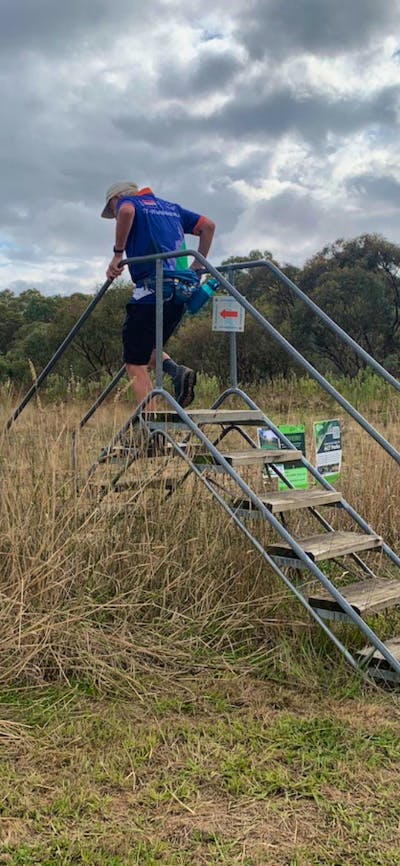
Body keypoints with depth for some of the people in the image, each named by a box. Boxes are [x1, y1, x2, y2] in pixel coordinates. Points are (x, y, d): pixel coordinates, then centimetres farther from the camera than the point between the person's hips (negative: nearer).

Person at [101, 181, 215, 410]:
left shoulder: (127, 201, 7)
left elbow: (126, 212, -19)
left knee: (135, 365, -1)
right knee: (147, 350, 24)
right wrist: (198, 265, 18)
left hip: (151, 291, -7)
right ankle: (177, 370, -2)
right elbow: (208, 225, 20)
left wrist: (118, 253, -12)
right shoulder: (171, 207, 26)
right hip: (180, 292, 7)